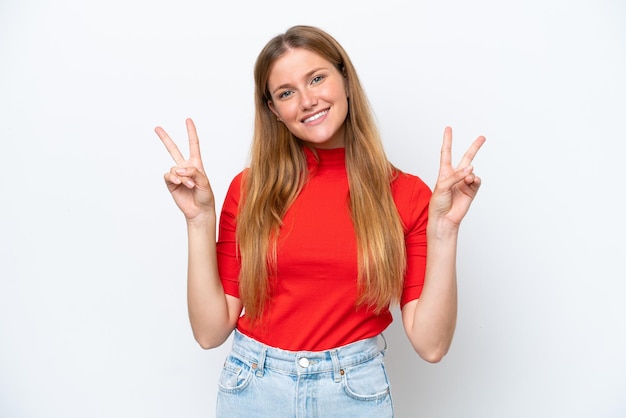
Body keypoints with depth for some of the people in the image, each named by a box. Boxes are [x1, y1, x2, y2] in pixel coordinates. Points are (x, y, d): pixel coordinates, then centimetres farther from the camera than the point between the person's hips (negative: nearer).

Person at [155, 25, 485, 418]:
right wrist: (200, 219, -15)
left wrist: (443, 227, -19)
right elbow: (211, 331, -7)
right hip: (253, 386, 1)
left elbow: (431, 344, -11)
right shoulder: (250, 189, -6)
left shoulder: (406, 194, -8)